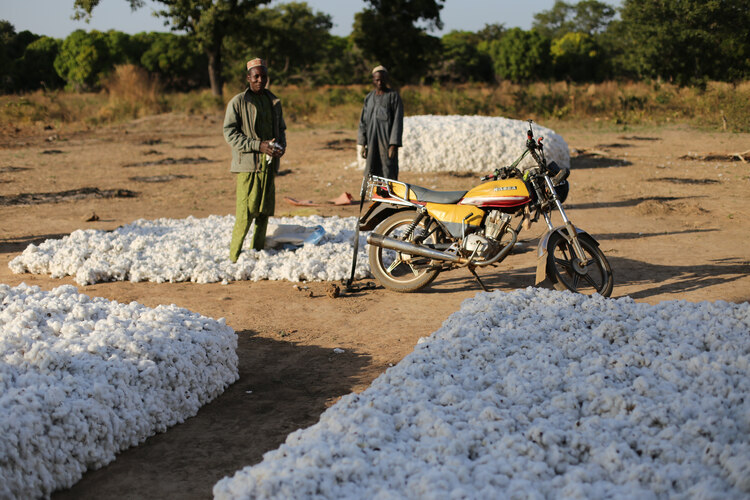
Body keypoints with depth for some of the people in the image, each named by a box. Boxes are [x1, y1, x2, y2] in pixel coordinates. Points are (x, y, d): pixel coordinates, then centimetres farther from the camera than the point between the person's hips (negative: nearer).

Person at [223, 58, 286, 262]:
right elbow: (230, 133, -8)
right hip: (247, 164, -5)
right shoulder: (238, 102, -3)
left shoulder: (274, 102, 14)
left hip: (269, 164, 6)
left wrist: (282, 144, 1)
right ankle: (234, 257, 0)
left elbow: (281, 128, 24)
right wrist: (258, 145, -17)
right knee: (245, 214, -9)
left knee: (264, 213, 9)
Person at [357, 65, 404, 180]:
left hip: (388, 141, -5)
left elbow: (398, 122, -8)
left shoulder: (394, 96, -3)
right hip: (372, 142, 5)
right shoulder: (369, 98, 12)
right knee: (370, 176, 5)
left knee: (389, 175, -6)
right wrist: (363, 144, 6)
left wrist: (394, 145, -15)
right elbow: (363, 121, 13)